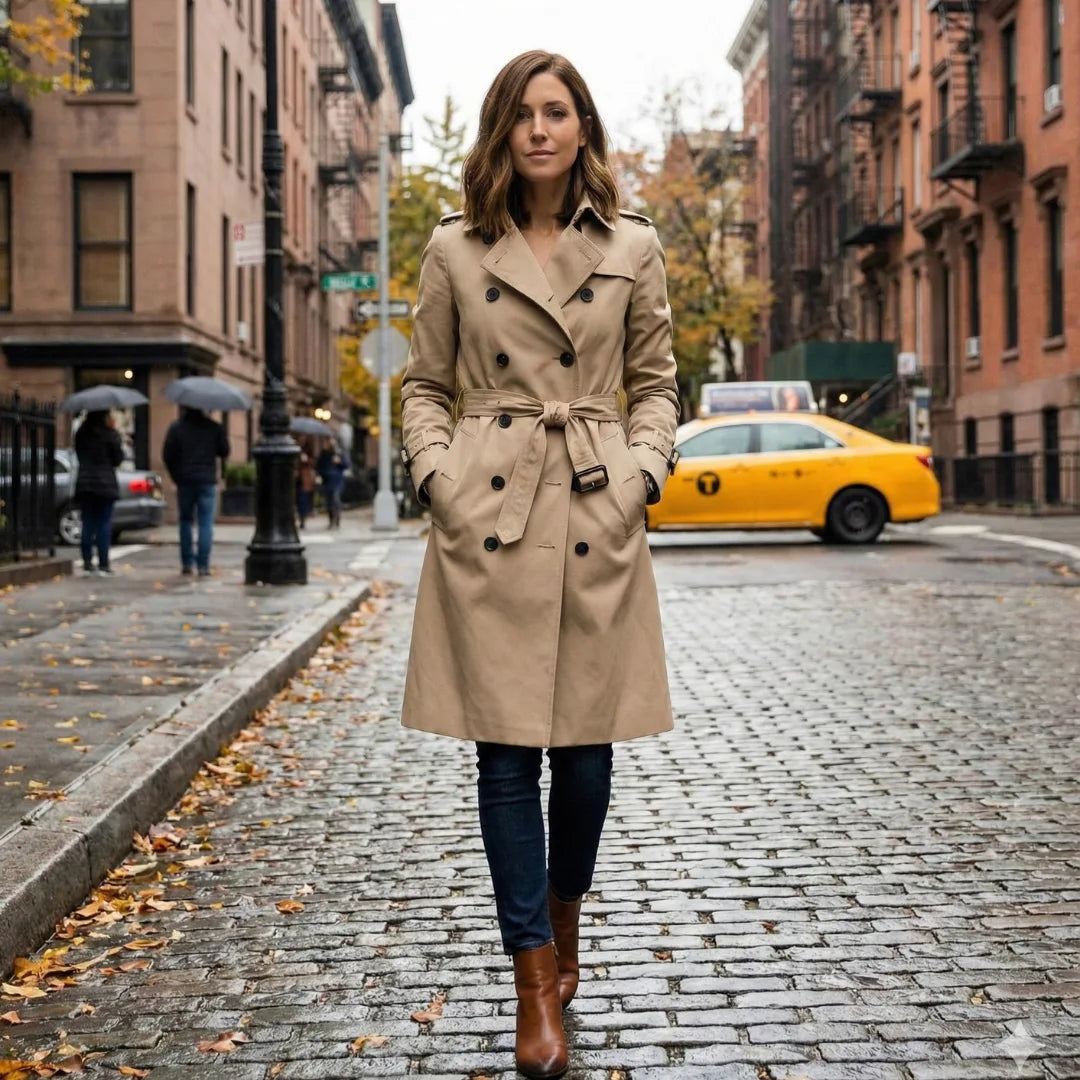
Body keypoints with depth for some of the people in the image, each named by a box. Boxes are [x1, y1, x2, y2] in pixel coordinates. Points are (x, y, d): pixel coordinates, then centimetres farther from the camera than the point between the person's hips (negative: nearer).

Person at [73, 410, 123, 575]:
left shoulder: (81, 434, 6)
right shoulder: (110, 434, -9)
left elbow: (79, 456, 12)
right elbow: (118, 458, -2)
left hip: (84, 484, 4)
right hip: (105, 484, -4)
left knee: (87, 524, 8)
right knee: (104, 524, 0)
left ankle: (87, 562, 5)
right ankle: (103, 563, -2)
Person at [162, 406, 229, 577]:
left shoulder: (176, 427, -2)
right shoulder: (214, 427, -1)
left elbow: (167, 455, -3)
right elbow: (224, 452, 4)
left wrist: (176, 476, 9)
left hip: (184, 481, 1)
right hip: (207, 482, -1)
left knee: (186, 521, 13)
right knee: (206, 524, 0)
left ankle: (187, 563, 12)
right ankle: (203, 566, -6)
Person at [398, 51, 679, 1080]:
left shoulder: (632, 248, 7)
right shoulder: (455, 250, 5)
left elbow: (655, 383, 13)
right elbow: (424, 385, 11)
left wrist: (640, 471, -2)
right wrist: (439, 477, -4)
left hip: (597, 520, 1)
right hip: (488, 518, -1)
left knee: (586, 749, 6)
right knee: (507, 753, -2)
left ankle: (561, 932, 32)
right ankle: (536, 984, 7)